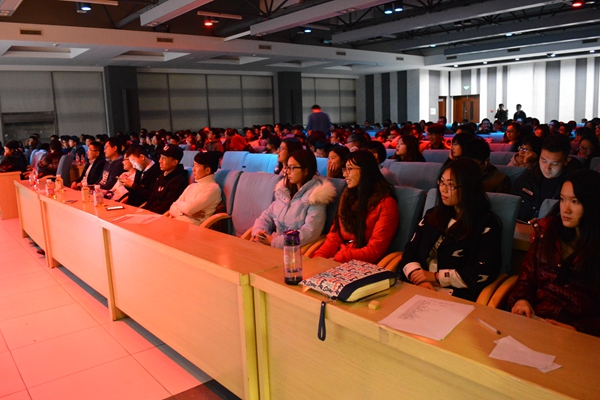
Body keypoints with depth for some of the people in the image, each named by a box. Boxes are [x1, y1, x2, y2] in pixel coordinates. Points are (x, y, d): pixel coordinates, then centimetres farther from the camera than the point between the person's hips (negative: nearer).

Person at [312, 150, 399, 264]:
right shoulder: (348, 195, 12)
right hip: (338, 260, 6)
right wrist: (318, 257, -8)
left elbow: (375, 250, -13)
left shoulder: (385, 203, -8)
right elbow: (335, 235, 9)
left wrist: (336, 259, -19)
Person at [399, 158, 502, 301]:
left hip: (457, 296, -5)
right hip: (417, 288, 6)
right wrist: (417, 276, -10)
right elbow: (410, 250, 10)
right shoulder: (433, 214, 17)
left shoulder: (486, 223, 0)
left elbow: (484, 273, -11)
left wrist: (436, 277, -10)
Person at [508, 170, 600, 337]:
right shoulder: (547, 229, 10)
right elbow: (527, 276, 12)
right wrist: (521, 299, -7)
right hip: (534, 317, 4)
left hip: (580, 332, -3)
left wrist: (577, 329, -18)